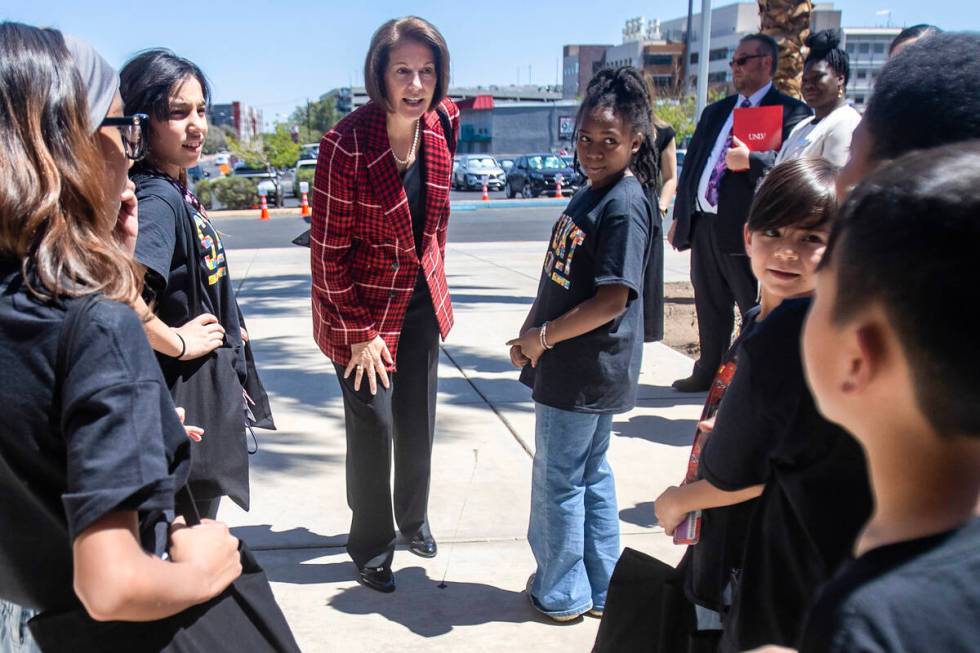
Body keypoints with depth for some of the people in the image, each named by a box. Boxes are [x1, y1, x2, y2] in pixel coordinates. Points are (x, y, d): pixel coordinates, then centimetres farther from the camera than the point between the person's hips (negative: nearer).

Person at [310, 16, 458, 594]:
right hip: (363, 307, -5)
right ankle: (372, 547, 25)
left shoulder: (445, 124, -7)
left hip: (422, 300, 5)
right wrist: (359, 334, -16)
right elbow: (329, 249, -19)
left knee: (419, 421, 16)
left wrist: (434, 276, 13)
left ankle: (414, 519, 41)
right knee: (373, 427, 3)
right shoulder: (347, 145, -23)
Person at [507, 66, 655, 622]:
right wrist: (531, 332, 8)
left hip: (584, 373, -9)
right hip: (576, 368, 9)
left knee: (559, 481, 6)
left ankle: (561, 593, 24)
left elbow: (613, 299, -24)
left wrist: (543, 336, -16)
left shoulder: (624, 206, -19)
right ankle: (601, 588, 34)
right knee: (590, 474, 18)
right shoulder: (592, 194, 9)